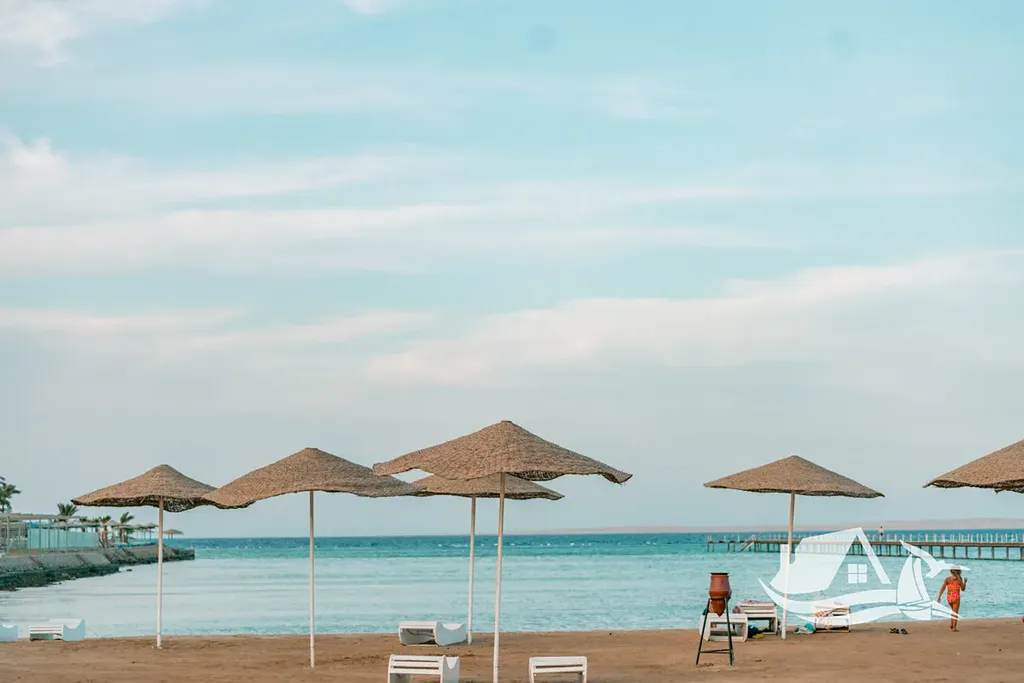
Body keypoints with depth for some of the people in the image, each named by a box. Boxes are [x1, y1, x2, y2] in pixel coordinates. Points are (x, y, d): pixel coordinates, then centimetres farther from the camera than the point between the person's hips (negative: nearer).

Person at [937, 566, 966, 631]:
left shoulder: (947, 579, 1)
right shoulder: (959, 578, -5)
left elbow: (942, 588, -6)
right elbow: (963, 589, 2)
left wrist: (939, 597, -6)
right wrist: (965, 582, 16)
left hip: (949, 597, 4)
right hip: (956, 597, -4)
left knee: (954, 611, 25)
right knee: (955, 612, 5)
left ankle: (951, 624, 17)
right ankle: (954, 627, -1)